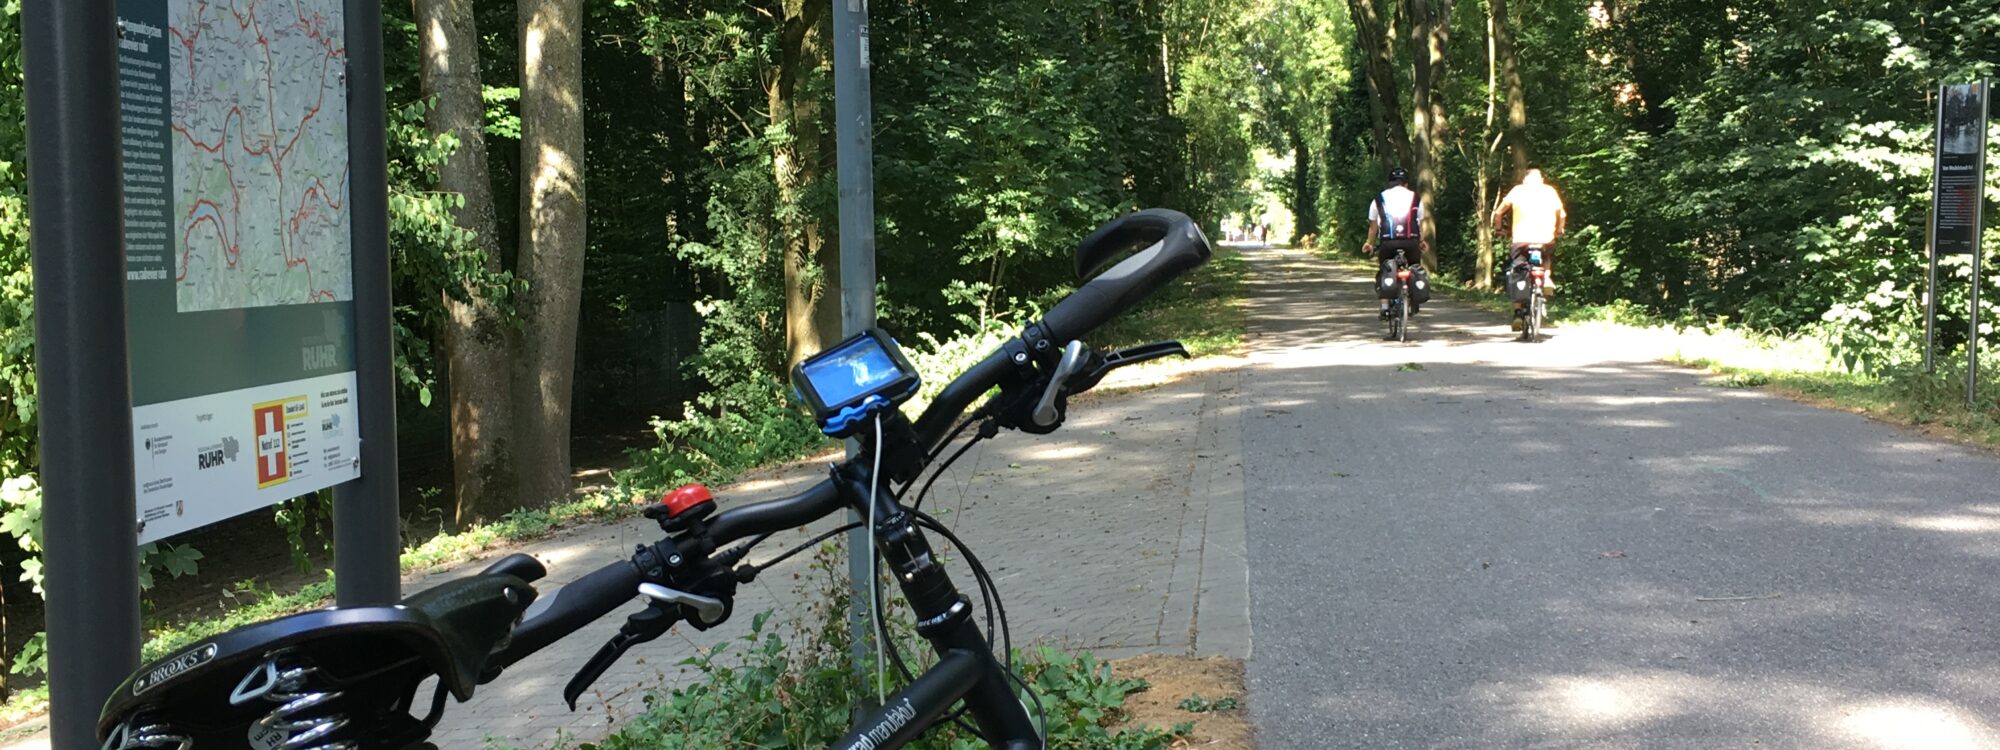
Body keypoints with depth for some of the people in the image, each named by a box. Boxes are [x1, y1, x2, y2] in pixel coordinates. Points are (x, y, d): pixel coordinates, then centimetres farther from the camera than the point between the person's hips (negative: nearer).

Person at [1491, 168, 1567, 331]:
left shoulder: (1517, 190, 12)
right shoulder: (1550, 191, 15)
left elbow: (1498, 213, 10)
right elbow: (1562, 215, 16)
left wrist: (1497, 228, 26)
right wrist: (1558, 231, 33)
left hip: (1521, 239, -1)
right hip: (1545, 239, 2)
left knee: (1515, 274, 12)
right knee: (1546, 257, 35)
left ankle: (1518, 312, 2)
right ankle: (1547, 277, 5)